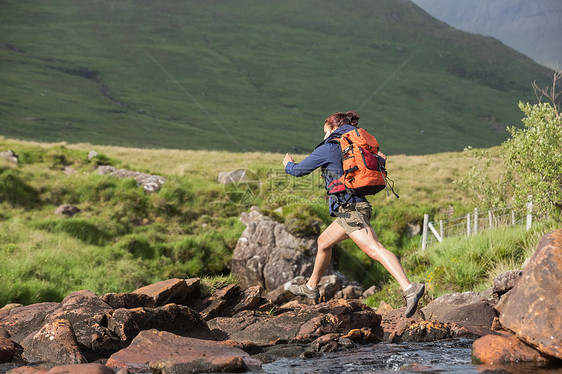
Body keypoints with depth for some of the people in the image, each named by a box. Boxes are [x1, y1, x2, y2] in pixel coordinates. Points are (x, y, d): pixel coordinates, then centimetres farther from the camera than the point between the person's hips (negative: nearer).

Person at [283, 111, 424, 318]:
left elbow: (300, 170, 9)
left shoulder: (328, 148, -3)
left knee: (374, 249, -24)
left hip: (348, 207, -10)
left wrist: (289, 165, 28)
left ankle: (409, 288, -39)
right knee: (323, 242, 26)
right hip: (358, 206, 10)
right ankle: (311, 287, 43)